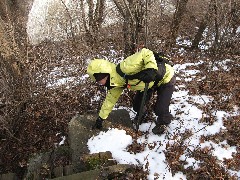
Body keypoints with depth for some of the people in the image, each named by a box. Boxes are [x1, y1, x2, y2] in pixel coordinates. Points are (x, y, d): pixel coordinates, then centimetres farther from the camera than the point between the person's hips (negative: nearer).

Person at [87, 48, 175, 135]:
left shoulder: (124, 68, -38)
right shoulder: (116, 83, -7)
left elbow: (145, 53, -38)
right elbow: (110, 99, 5)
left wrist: (151, 69, -51)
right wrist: (100, 119, 11)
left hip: (166, 77, -7)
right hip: (150, 82, 7)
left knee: (160, 108, -9)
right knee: (137, 103, 6)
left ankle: (163, 123, 23)